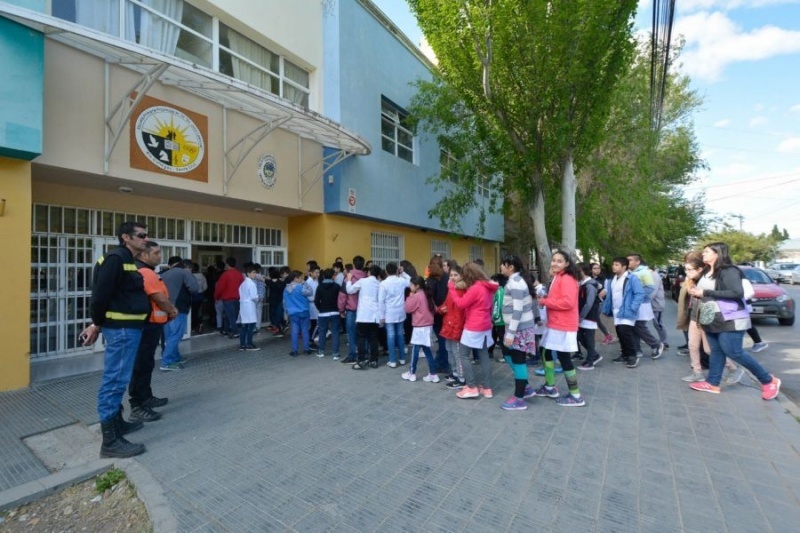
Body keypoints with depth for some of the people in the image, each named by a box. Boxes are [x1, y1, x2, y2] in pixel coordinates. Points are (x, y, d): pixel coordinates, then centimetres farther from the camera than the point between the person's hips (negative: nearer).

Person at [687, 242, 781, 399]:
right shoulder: (706, 272, 11)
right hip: (711, 320, 8)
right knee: (716, 351, 12)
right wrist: (696, 292, 2)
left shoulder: (729, 271, -15)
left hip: (729, 320, -8)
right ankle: (712, 383, 17)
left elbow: (738, 292, -26)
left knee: (734, 352, -5)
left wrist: (706, 292, -26)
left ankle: (768, 381, 15)